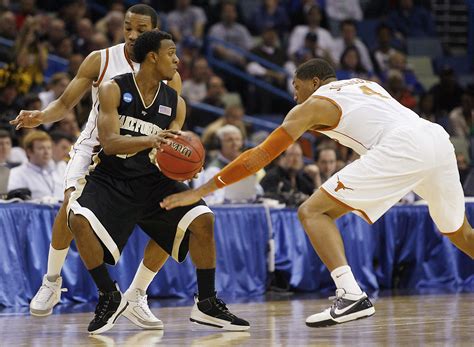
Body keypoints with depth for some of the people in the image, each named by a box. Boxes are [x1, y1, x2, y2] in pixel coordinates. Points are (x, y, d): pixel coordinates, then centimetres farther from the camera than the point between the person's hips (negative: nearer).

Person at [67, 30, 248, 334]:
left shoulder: (175, 102, 0)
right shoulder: (114, 89, -12)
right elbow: (109, 143, -23)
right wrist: (150, 141, -40)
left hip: (152, 180, 3)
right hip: (111, 176, -3)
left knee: (203, 219, -16)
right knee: (79, 218, -31)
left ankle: (207, 305, -1)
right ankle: (110, 297, -11)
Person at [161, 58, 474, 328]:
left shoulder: (312, 105, 15)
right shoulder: (366, 84, 32)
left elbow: (261, 155, 12)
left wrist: (203, 190, 14)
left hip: (402, 147, -7)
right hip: (440, 137, 7)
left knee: (312, 212, -2)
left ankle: (351, 295, -20)